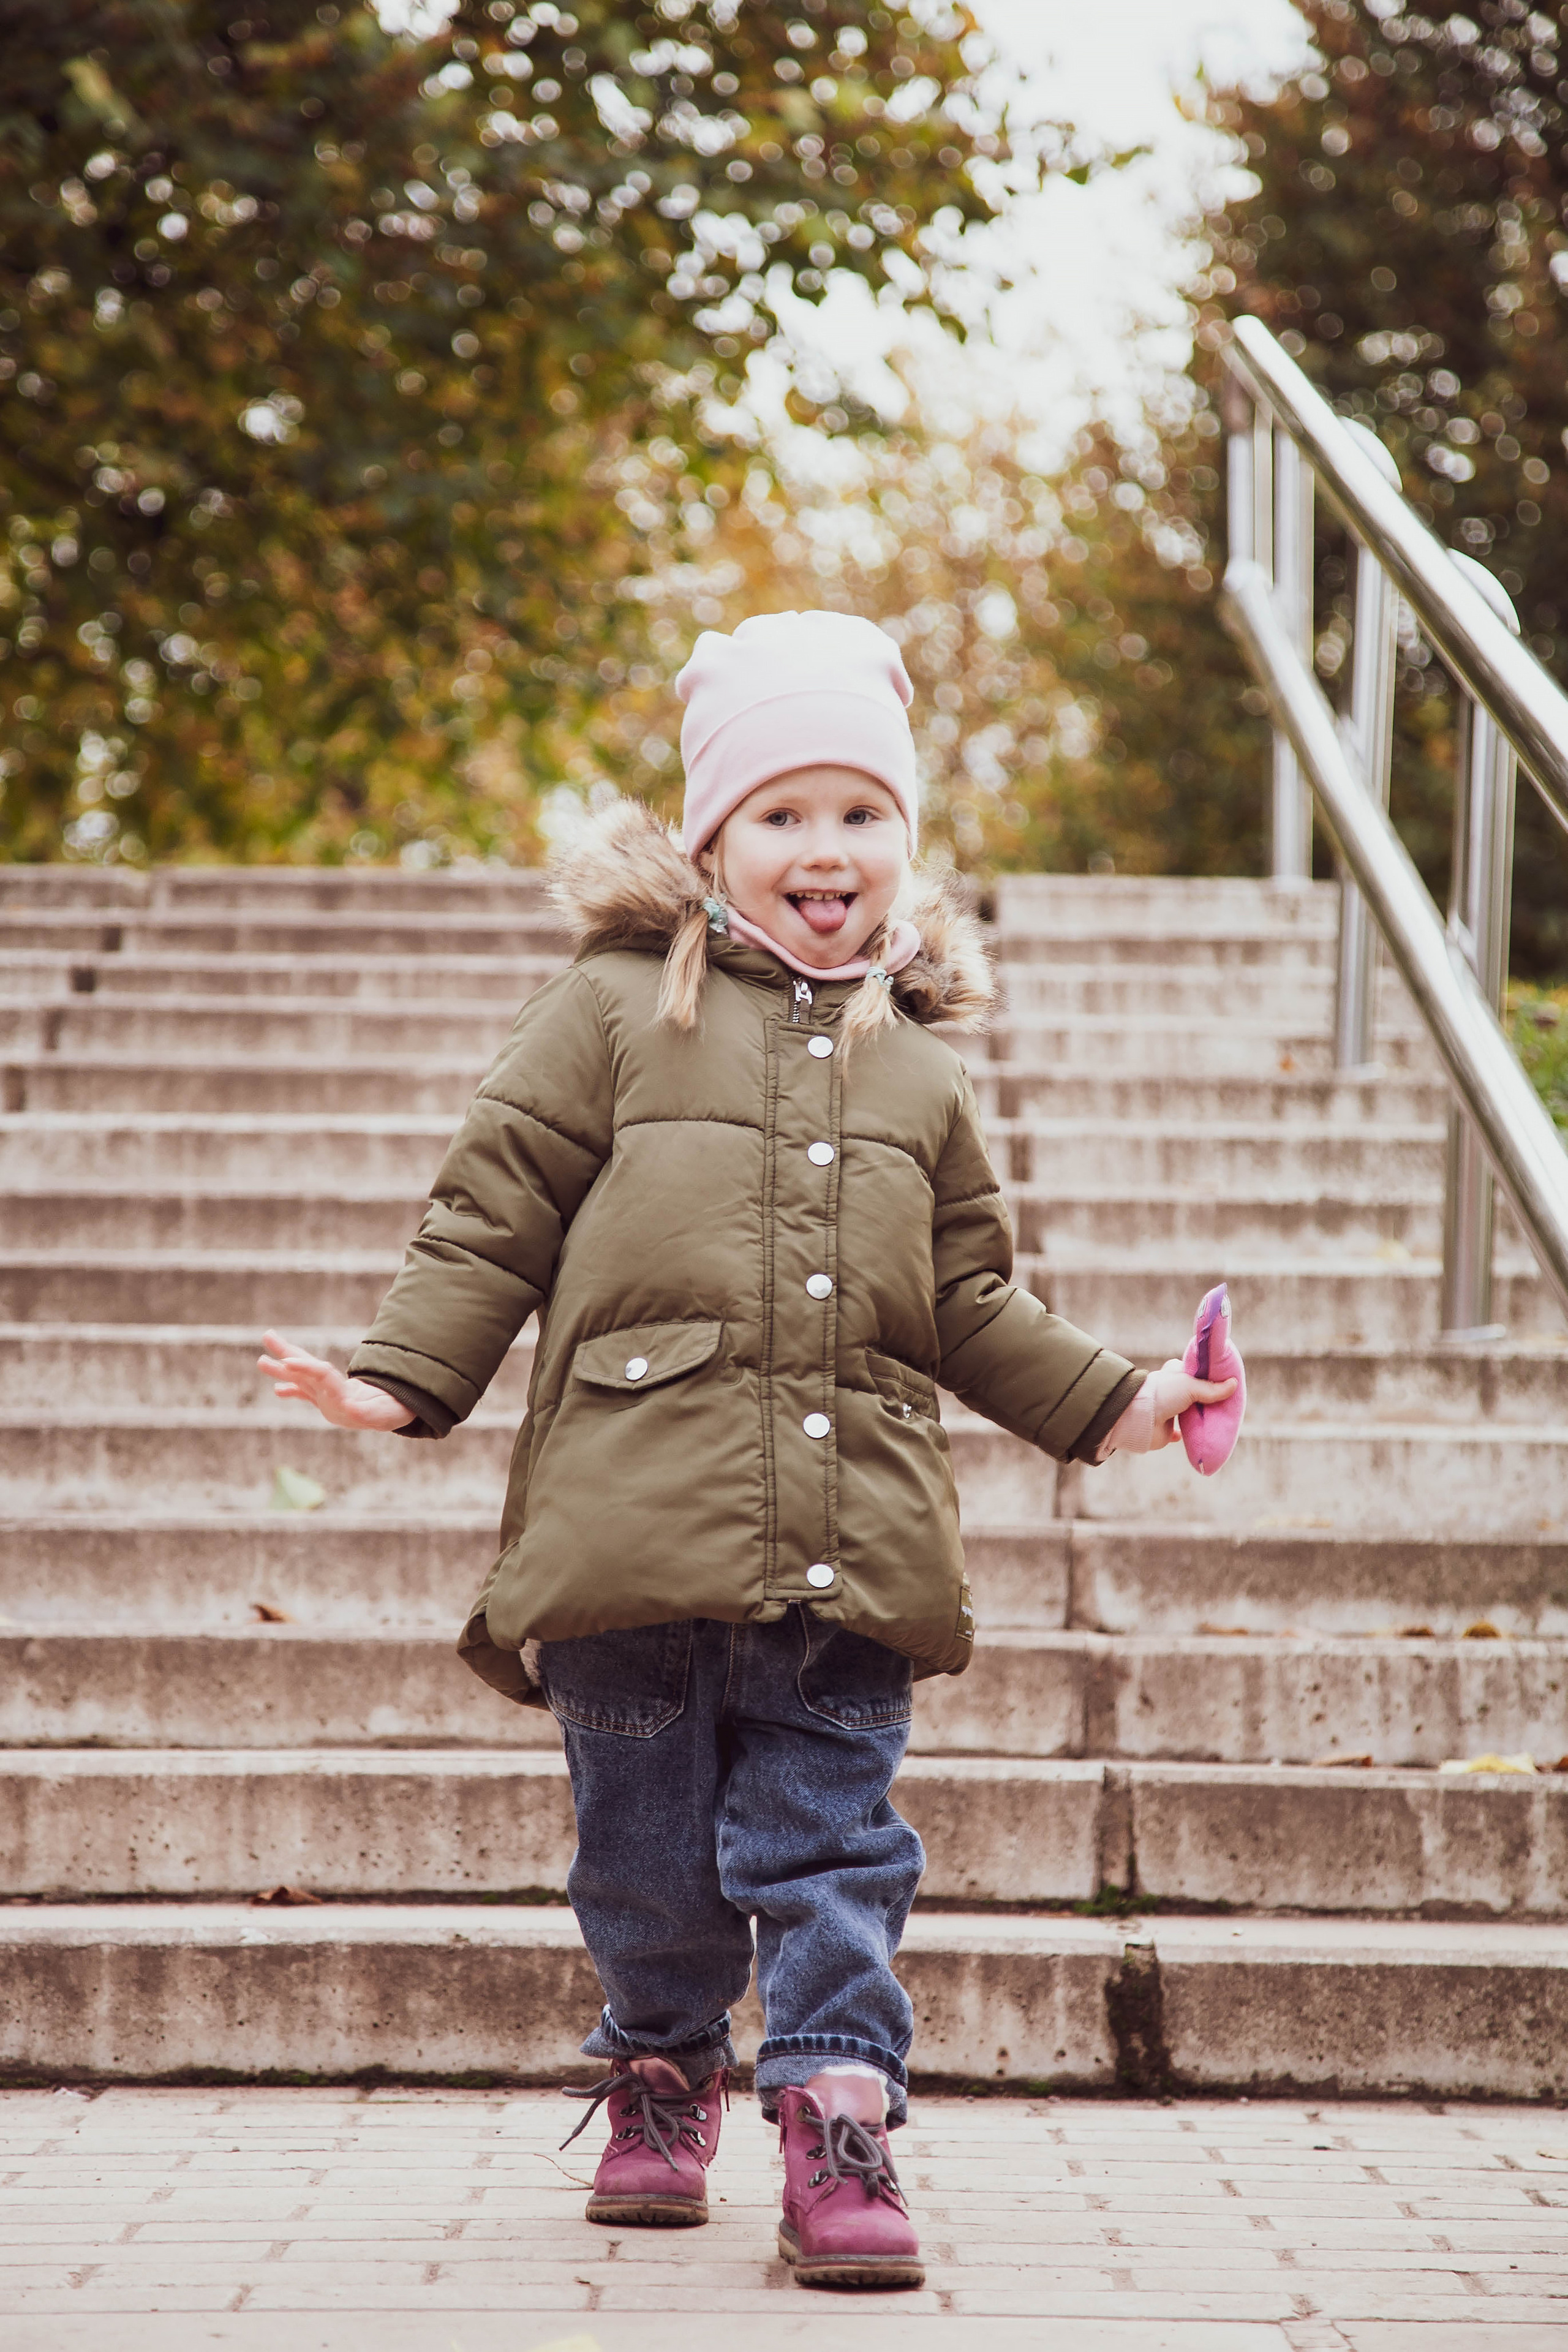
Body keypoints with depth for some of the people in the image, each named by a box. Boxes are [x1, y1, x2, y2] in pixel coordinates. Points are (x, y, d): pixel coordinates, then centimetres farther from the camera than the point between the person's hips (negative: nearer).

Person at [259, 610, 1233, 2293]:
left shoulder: (916, 1058, 17)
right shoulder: (614, 1006, 5)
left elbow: (970, 1299, 23)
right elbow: (493, 1219, 5)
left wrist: (1110, 1402, 18)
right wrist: (399, 1379, -5)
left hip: (852, 1533, 2)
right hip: (640, 1513, -2)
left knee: (831, 1837, -1)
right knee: (648, 1841, 8)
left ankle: (838, 2118, 4)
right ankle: (662, 2073, 30)